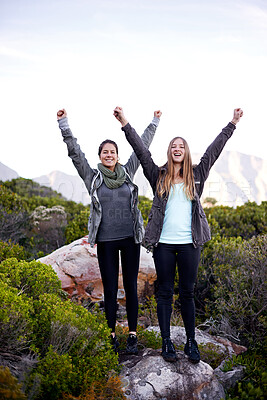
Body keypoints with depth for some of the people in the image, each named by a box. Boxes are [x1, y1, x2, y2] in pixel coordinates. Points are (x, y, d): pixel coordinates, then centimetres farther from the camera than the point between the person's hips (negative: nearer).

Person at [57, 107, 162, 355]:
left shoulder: (127, 172, 7)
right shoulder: (92, 177, 3)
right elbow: (75, 152, -2)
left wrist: (154, 123, 19)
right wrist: (63, 123, -7)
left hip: (130, 237, 1)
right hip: (106, 240, -1)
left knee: (131, 286, 5)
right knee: (110, 289, 4)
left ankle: (132, 335, 14)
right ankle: (111, 335, 17)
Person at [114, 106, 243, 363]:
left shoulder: (196, 176, 9)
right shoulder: (159, 176, 5)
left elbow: (213, 151, 10)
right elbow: (141, 152, 0)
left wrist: (232, 124, 12)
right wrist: (125, 124, -6)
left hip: (189, 243, 1)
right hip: (164, 244, -1)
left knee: (187, 293, 8)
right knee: (165, 293, 6)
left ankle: (191, 342, 19)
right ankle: (166, 342, 16)